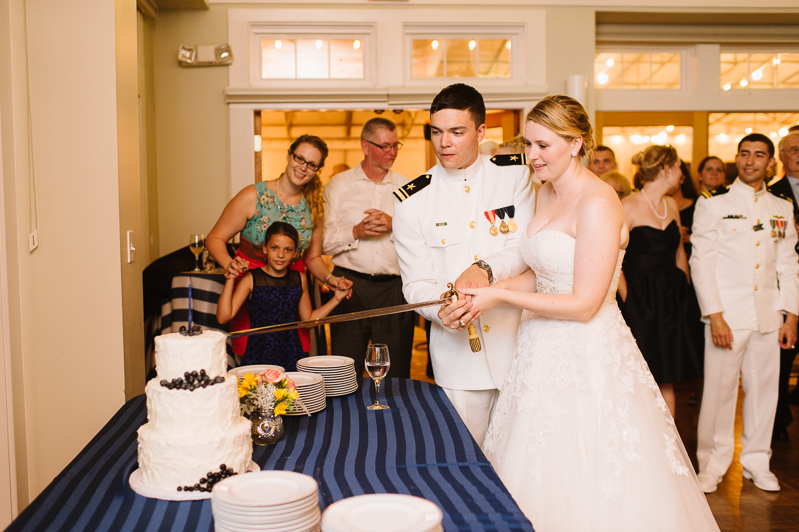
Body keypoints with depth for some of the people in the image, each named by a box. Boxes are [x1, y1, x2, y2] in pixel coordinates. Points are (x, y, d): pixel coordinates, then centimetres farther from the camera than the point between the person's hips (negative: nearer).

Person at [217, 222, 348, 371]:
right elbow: (223, 317, -8)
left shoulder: (299, 280, 9)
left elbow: (308, 318, 19)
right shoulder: (251, 279, -2)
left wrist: (336, 299, 14)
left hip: (291, 356, 3)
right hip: (259, 356, -3)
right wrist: (230, 280, -13)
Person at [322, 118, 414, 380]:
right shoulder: (338, 185, 8)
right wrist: (356, 232, -12)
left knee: (397, 375, 4)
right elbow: (324, 242, 3)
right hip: (350, 285, -1)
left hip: (395, 288, 1)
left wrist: (394, 226, -11)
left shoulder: (406, 186, 12)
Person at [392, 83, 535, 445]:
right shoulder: (412, 201, -1)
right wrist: (443, 312, -26)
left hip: (518, 342, 1)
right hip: (459, 353, -1)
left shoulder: (514, 174, 1)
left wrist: (487, 268, -27)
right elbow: (417, 284, -5)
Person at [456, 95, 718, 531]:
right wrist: (490, 290, -2)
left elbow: (584, 304, -20)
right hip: (544, 352, 8)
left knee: (585, 488, 3)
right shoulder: (548, 194, 8)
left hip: (587, 357, -8)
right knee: (539, 476, 16)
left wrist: (500, 296, -17)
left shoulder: (598, 204, -18)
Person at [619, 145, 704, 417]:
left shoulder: (671, 205, 12)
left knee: (667, 382, 9)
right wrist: (629, 300, -14)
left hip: (673, 300, 7)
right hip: (642, 299, -6)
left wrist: (685, 293, 15)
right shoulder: (629, 206, -10)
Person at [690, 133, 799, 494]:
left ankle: (757, 461, 24)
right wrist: (714, 316, -12)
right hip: (727, 315, -4)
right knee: (719, 390, -1)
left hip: (769, 315, 4)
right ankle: (713, 463, 13)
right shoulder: (713, 204, -1)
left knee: (764, 388, 9)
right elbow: (701, 261, -6)